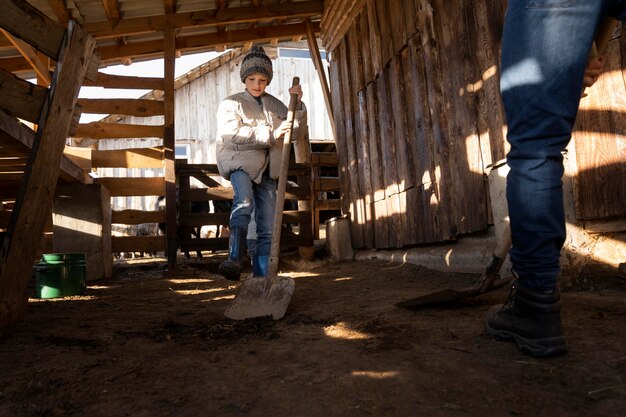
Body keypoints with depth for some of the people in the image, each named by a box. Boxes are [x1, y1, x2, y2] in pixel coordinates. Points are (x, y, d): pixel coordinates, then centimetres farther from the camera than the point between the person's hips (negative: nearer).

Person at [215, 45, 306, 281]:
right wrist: (271, 134, -16)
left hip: (267, 170, 5)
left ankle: (261, 276, 5)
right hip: (240, 163, -4)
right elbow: (231, 135, -11)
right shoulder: (231, 104, 7)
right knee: (244, 199, -36)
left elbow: (295, 132, 21)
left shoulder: (275, 105, 21)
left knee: (267, 228, -1)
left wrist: (298, 105, 6)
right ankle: (234, 260, -40)